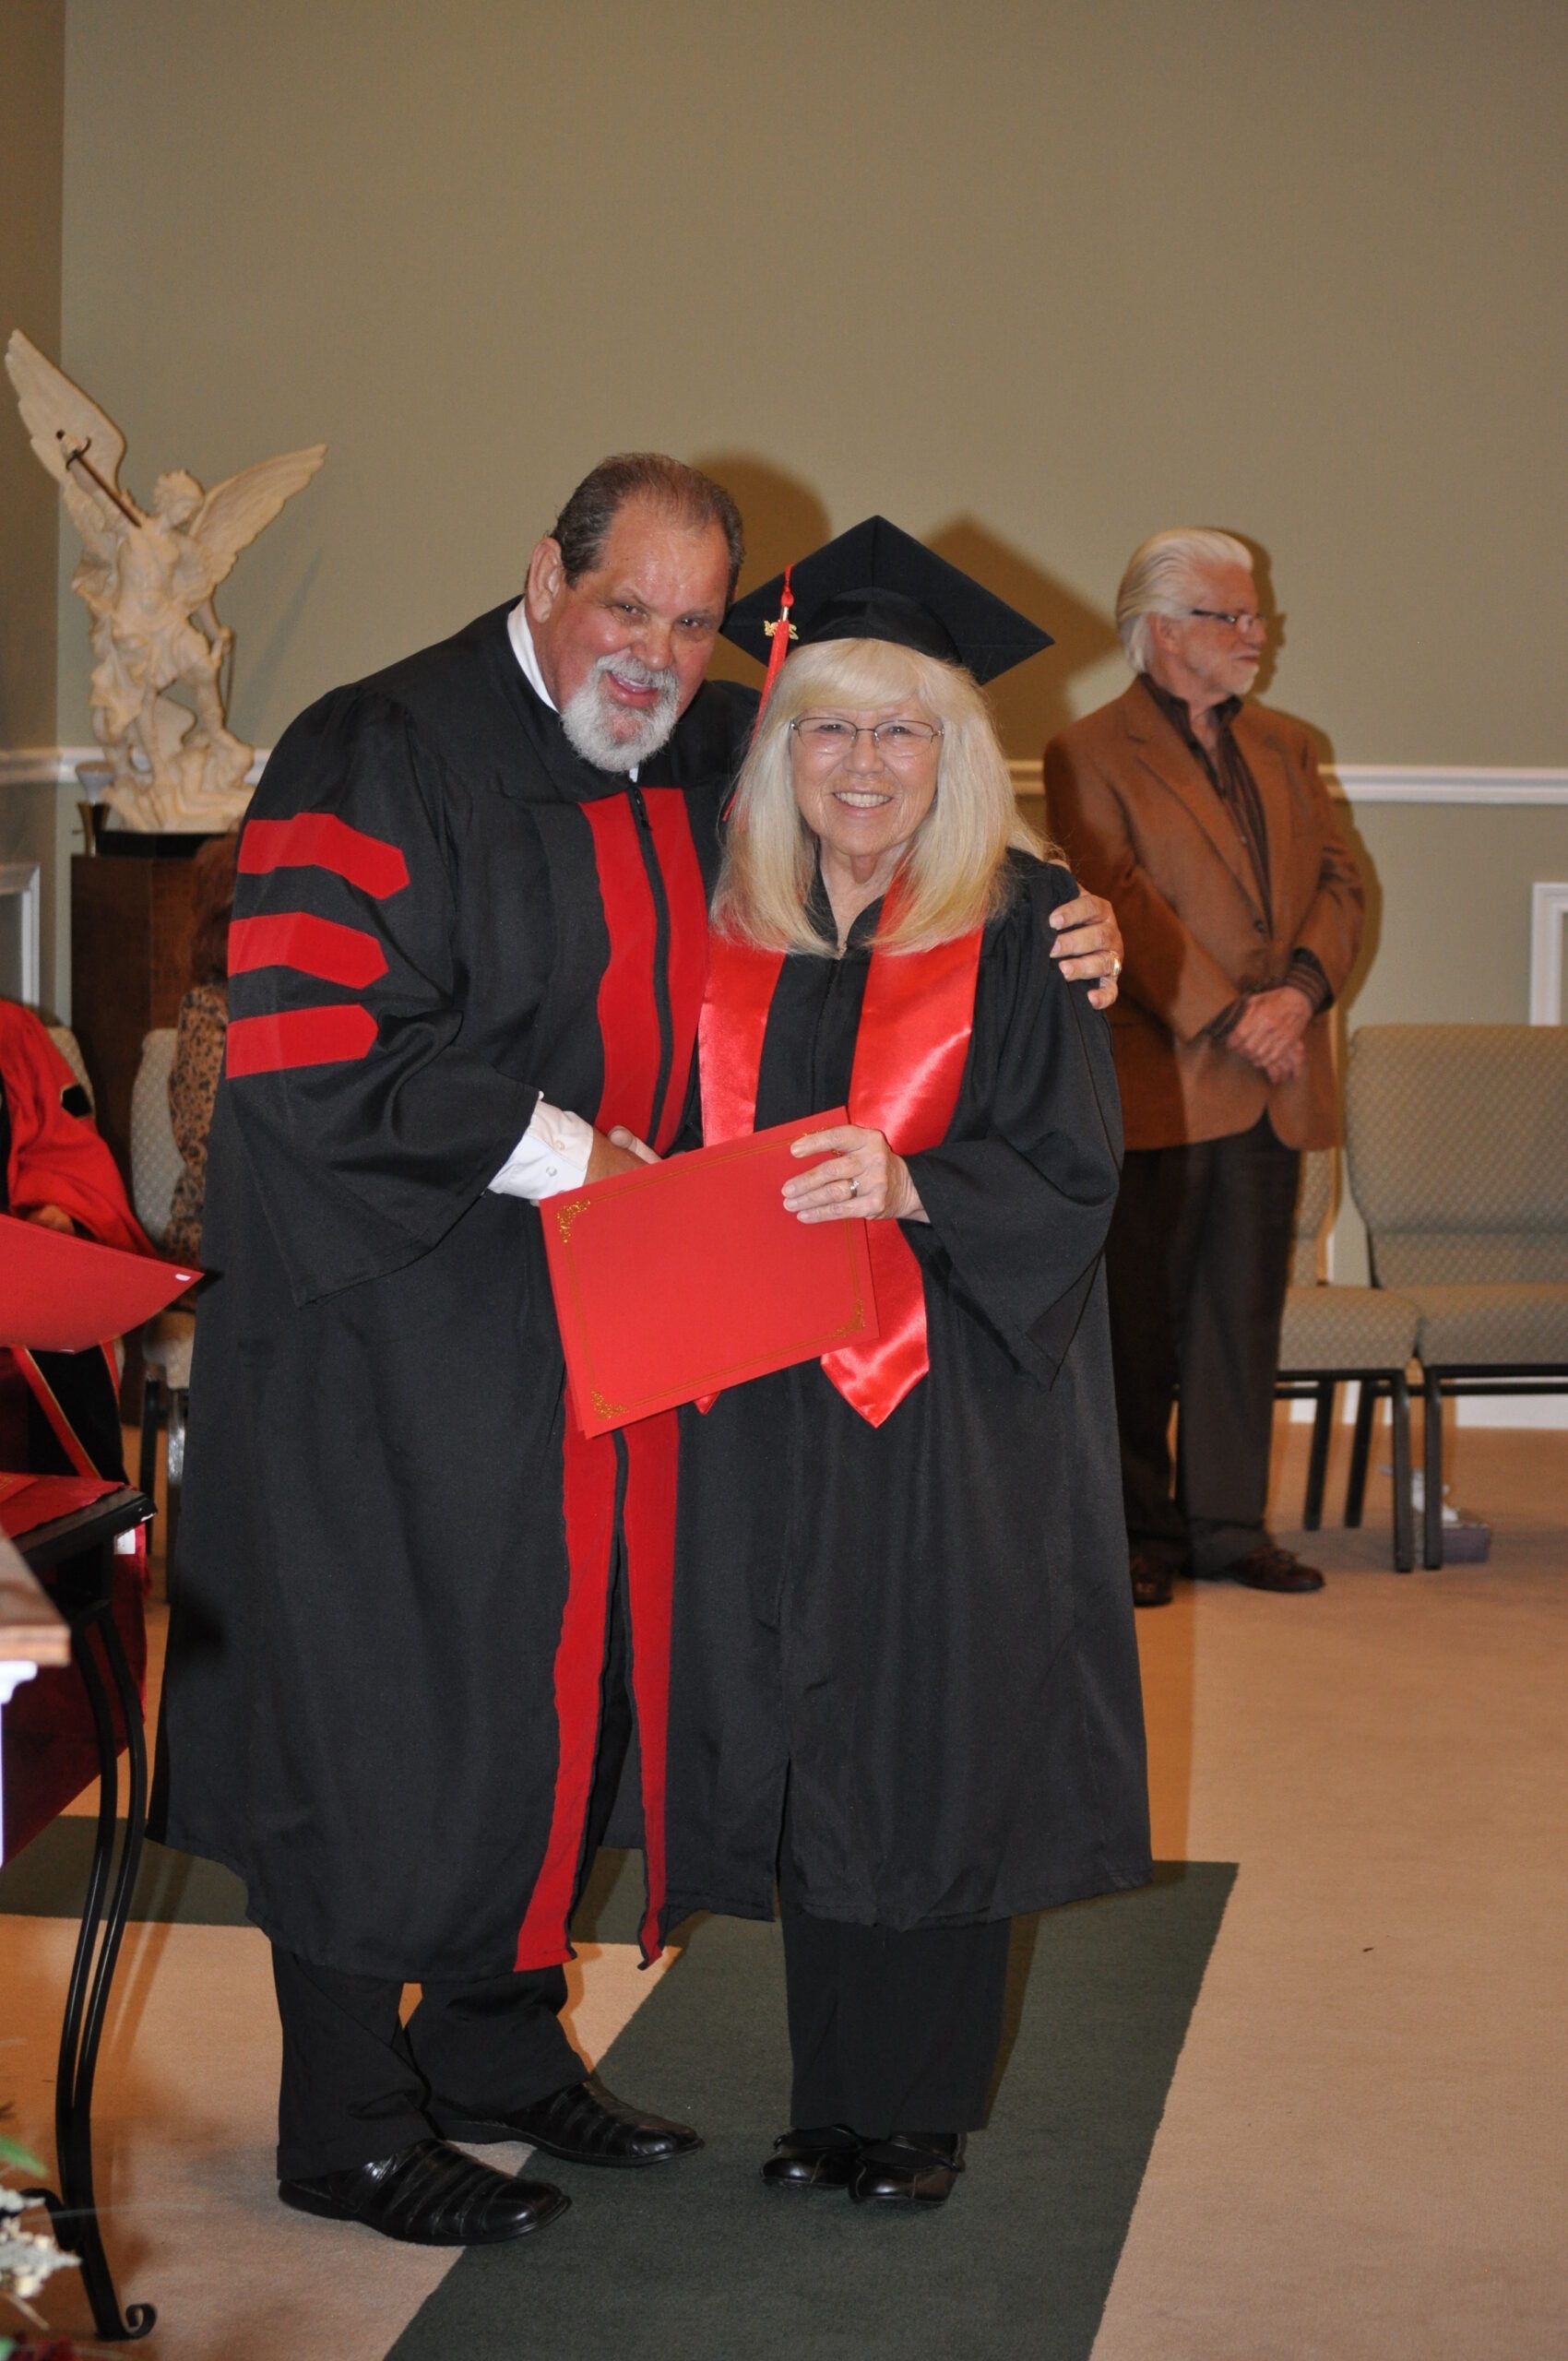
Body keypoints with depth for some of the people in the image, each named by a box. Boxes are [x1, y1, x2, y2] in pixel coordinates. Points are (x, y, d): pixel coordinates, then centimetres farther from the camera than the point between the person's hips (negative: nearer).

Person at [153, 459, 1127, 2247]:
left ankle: (498, 2048, 33)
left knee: (562, 1684, 15)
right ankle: (347, 2131, 16)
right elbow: (307, 1052, -23)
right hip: (396, 1324, -7)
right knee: (390, 1708, 1)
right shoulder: (384, 756, -15)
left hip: (600, 1321, 7)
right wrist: (552, 1148, -18)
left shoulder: (712, 765, 7)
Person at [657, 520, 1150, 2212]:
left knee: (937, 1742, 1)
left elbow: (1069, 1171, -10)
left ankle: (918, 2105, 16)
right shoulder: (727, 936, 8)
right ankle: (831, 2102, 21)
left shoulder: (1020, 928, -4)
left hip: (959, 1410, -3)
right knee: (800, 1742, 7)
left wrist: (906, 1185, -25)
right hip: (765, 1416, 3)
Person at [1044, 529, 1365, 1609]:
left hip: (1275, 1082, 6)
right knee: (1140, 1322, 2)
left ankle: (1230, 1522, 18)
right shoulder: (1090, 755, -3)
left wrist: (1302, 987, -9)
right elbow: (1125, 904, -12)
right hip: (1160, 1084, -5)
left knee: (1244, 1316, 10)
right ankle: (1139, 1532, 12)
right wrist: (1227, 1018, -16)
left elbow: (1340, 877, 9)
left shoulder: (1286, 746, 17)